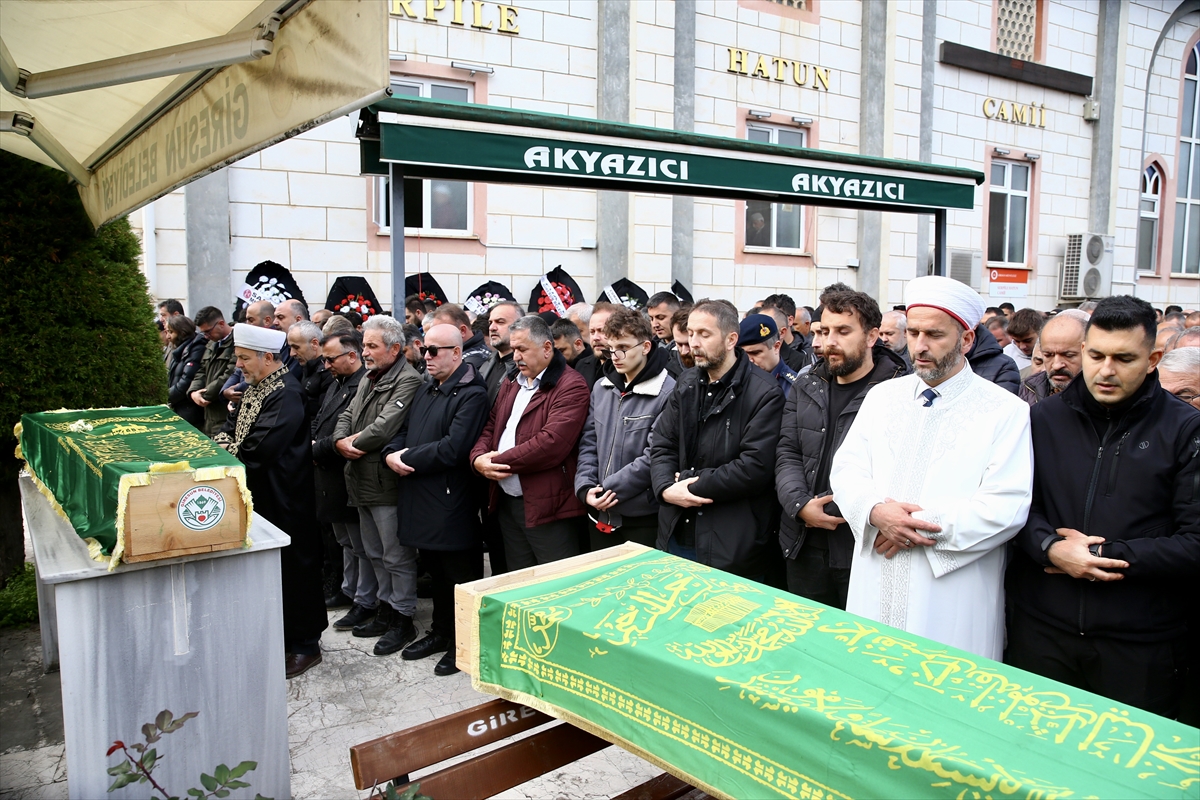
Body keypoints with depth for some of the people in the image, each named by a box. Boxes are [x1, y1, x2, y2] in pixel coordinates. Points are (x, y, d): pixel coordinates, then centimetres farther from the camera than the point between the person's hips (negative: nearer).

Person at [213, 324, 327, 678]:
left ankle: (305, 644, 15)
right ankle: (279, 634, 34)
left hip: (284, 499, -10)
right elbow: (232, 425, 14)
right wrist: (220, 442, -7)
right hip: (258, 494, 10)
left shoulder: (286, 394, -21)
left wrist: (225, 454, -13)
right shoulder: (256, 387, 10)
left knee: (292, 566, 2)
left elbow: (259, 447, -27)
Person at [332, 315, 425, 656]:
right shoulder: (368, 380, 16)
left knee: (397, 557, 2)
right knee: (376, 554, 20)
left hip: (388, 485, -10)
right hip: (364, 483, 10)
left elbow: (386, 427, -27)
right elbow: (347, 417, 14)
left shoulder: (408, 382, -17)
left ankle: (403, 618, 14)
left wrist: (355, 442, -11)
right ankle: (386, 609, 34)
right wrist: (341, 442, -7)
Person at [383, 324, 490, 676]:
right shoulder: (425, 391, 15)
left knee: (460, 575, 6)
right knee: (436, 571, 21)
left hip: (452, 505, -8)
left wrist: (406, 457, -13)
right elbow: (403, 432, 17)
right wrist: (392, 454, -5)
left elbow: (452, 449, -24)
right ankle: (441, 632, 36)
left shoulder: (472, 395, -15)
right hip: (421, 501, 8)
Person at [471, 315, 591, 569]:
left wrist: (498, 461, -15)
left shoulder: (570, 385, -13)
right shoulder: (510, 384, 17)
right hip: (507, 503, 8)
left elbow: (552, 443, -24)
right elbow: (490, 428, 16)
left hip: (548, 507, -8)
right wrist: (479, 458, -7)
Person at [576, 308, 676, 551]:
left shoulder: (667, 392, -14)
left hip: (644, 518, -6)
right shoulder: (601, 388, 8)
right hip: (600, 515, 6)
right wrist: (586, 488, -7)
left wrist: (608, 489, -15)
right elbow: (589, 444, 8)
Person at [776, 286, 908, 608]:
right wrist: (801, 506, -10)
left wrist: (834, 508, -17)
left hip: (865, 547, -5)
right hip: (805, 545, 5)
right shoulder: (806, 387, 11)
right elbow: (787, 454, 6)